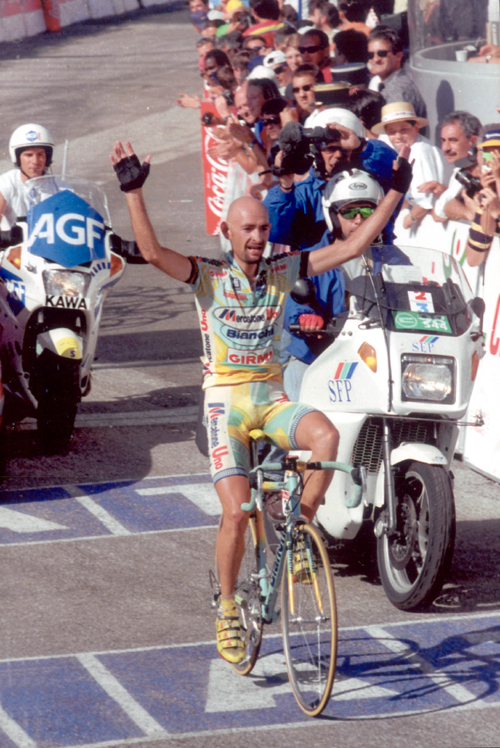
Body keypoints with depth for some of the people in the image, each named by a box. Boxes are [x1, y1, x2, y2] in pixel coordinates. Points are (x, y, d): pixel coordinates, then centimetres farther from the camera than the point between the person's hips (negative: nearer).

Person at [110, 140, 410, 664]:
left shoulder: (283, 272, 4)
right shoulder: (208, 276, -5)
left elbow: (352, 247, 3)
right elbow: (151, 252, -21)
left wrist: (394, 194, -2)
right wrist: (133, 192, -31)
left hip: (272, 397, 3)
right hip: (226, 399, -3)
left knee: (326, 435, -31)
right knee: (236, 512, -12)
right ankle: (227, 611, 7)